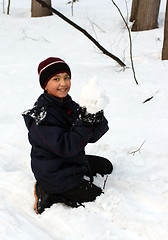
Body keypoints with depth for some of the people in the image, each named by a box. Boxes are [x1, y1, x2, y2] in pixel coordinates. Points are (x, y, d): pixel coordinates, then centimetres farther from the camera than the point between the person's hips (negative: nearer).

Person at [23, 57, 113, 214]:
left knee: (106, 166, 22)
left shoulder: (69, 105, 0)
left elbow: (92, 137, -7)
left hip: (74, 162, 9)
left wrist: (98, 121, -28)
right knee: (98, 198, -3)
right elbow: (65, 148, -31)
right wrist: (83, 124, -38)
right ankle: (48, 195, 0)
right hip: (54, 176, -9)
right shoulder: (41, 114, -26)